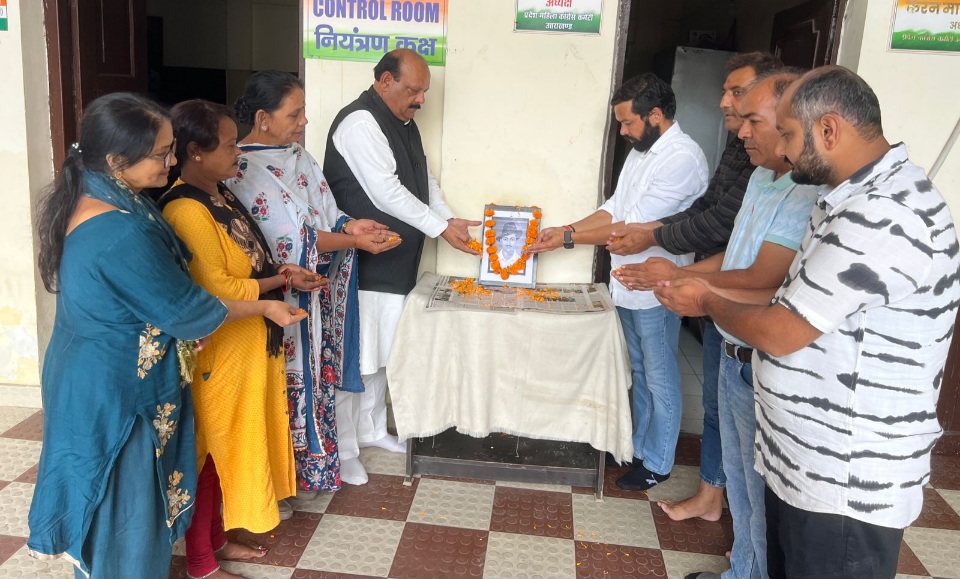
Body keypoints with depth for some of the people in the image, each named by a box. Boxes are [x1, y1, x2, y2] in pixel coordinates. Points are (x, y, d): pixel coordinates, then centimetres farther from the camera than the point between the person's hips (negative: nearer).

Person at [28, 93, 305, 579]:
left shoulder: (86, 199, 0)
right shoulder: (123, 233, -30)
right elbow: (184, 310, -20)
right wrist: (264, 308, -7)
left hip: (85, 376, 9)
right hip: (118, 389, -9)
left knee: (102, 497, 26)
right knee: (127, 505, 11)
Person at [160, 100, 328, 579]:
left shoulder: (219, 195, 9)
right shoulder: (186, 210, -22)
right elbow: (217, 290, -24)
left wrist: (279, 271, 2)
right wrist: (278, 281, -13)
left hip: (246, 346, 9)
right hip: (215, 353, -9)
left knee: (230, 444, 20)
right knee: (210, 451, 5)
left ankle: (216, 539, 38)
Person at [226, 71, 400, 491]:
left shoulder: (297, 156, 7)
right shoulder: (244, 171, -19)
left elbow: (322, 214, 10)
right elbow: (292, 241, -22)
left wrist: (348, 224, -10)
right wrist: (354, 242, -20)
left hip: (312, 295, 8)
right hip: (276, 300, -8)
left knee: (314, 377, 15)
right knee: (282, 385, 5)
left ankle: (305, 467, 33)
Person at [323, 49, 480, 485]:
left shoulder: (403, 122, 14)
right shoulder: (360, 123, -17)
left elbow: (424, 179, 16)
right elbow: (386, 192, -23)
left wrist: (452, 221, 3)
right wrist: (441, 227, -18)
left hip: (396, 265, 9)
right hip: (361, 266, -9)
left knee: (383, 352, 19)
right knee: (353, 356, 1)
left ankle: (371, 429, 35)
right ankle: (342, 449, 15)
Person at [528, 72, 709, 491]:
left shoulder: (682, 158, -20)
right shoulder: (642, 151, 10)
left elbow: (637, 227, -24)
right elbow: (614, 209, 13)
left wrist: (568, 239, -19)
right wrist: (564, 229, 1)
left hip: (655, 290, -9)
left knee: (659, 380, 7)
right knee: (637, 373, 20)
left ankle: (657, 463, 22)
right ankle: (636, 446, 36)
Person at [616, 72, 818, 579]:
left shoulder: (810, 195, -24)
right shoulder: (760, 179, 8)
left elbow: (762, 281, -26)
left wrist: (678, 278, -16)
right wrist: (672, 273, 8)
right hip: (734, 357, 9)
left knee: (762, 492, 9)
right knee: (738, 478, 23)